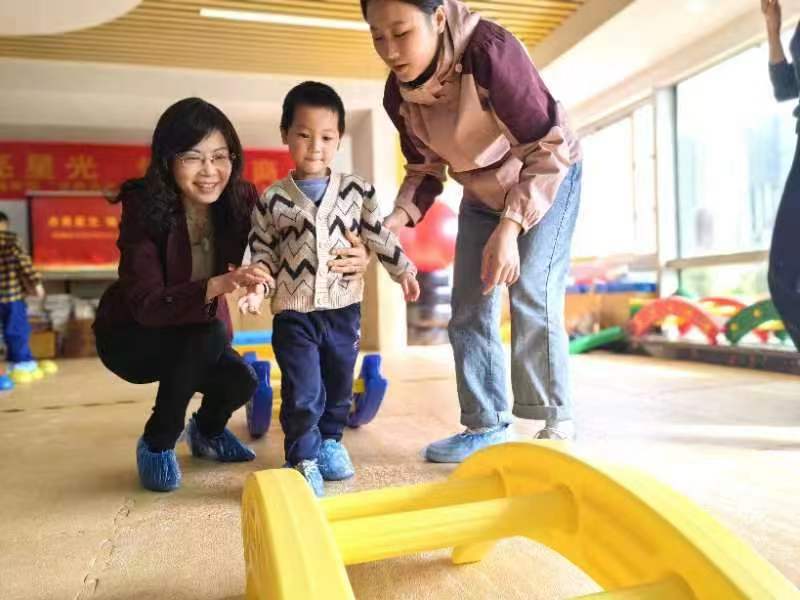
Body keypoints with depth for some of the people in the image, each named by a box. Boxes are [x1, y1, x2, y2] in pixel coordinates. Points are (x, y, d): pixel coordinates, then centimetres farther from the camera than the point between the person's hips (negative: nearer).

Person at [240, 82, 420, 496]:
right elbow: (262, 251, 2)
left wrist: (404, 271, 4)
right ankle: (302, 458, 16)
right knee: (303, 392, -3)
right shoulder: (271, 200, -2)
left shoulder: (356, 190, 1)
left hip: (344, 308, 3)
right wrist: (257, 287, -12)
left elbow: (378, 235, 7)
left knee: (339, 386, 16)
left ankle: (330, 441, 38)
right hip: (293, 312, -2)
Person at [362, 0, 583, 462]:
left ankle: (557, 424, -2)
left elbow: (550, 149, -31)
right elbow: (425, 168, -1)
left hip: (550, 178, -6)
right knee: (469, 311, 3)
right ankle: (486, 425, 15)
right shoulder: (398, 95, -14)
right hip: (482, 194, 6)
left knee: (531, 297, -19)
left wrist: (510, 226, -40)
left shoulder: (491, 50, -33)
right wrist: (401, 216, -20)